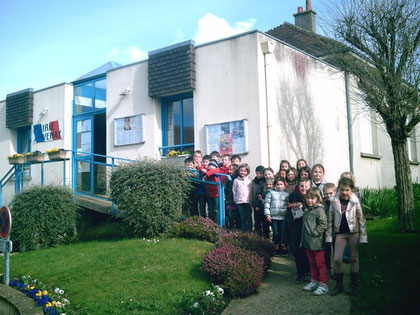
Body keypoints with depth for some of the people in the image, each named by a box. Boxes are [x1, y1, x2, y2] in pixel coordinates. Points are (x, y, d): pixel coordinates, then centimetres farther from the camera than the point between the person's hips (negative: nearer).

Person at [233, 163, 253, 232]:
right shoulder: (236, 180, 6)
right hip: (239, 202, 1)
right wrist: (235, 200, 4)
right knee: (242, 217, 4)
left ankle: (250, 230, 9)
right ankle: (243, 231, 11)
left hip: (248, 201, -1)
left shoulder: (250, 180, 4)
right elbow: (234, 191, 9)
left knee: (249, 217, 2)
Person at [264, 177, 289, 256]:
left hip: (283, 217, 0)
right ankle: (277, 246, 19)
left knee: (283, 232, 1)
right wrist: (267, 215, -3)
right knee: (275, 232, 5)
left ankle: (283, 247, 14)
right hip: (273, 217, 0)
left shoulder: (286, 194, 5)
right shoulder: (271, 193, 2)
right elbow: (267, 203, 2)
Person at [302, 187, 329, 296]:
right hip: (307, 242, 8)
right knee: (312, 263, 17)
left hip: (317, 243, -8)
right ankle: (314, 281, 28)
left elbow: (323, 224, -21)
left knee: (320, 263, 0)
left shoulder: (319, 210, -13)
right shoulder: (306, 210, 12)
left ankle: (323, 284, 5)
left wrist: (315, 232, -20)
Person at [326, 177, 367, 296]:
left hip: (354, 232, -1)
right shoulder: (334, 202, -2)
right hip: (340, 233, 1)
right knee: (337, 259, -2)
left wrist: (363, 236, -4)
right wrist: (329, 236, 1)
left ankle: (353, 285, 19)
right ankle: (339, 285, 13)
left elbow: (361, 219, -2)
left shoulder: (355, 202, -5)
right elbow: (330, 220, 3)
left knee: (354, 258, 7)